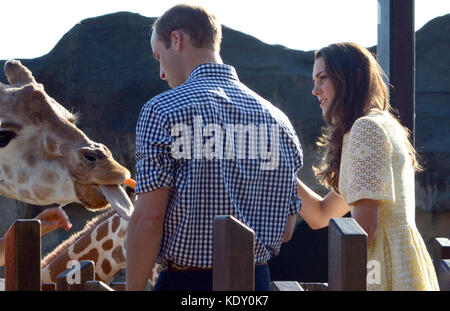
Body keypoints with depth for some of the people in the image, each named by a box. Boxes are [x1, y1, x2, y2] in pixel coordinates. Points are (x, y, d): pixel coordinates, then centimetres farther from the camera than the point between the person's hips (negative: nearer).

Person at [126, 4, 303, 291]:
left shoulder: (162, 111, -8)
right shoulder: (278, 119, 9)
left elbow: (148, 218, -14)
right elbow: (286, 229, 10)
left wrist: (134, 289, -8)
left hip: (187, 281, -6)